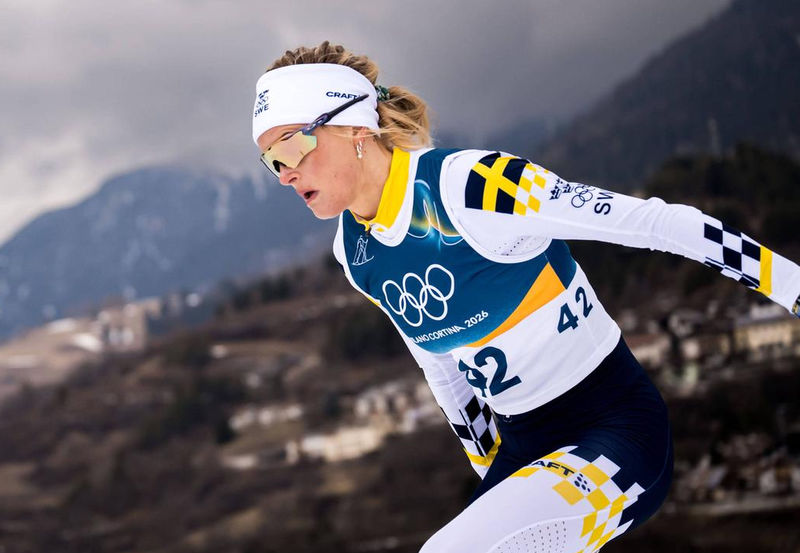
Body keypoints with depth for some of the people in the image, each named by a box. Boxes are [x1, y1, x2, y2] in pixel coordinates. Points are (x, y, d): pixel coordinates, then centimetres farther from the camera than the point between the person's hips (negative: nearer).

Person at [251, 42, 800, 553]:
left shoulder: (469, 185, -20)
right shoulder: (355, 253, 4)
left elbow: (655, 223, -18)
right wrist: (495, 480, 24)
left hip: (619, 430, -8)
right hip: (521, 448, 8)